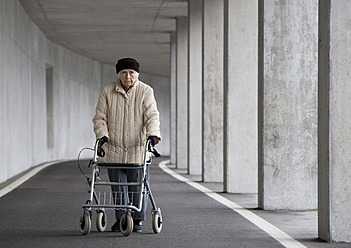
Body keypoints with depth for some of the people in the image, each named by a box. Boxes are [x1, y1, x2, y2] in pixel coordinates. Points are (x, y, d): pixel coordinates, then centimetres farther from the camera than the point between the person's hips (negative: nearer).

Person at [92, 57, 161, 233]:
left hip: (138, 149, -1)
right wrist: (102, 134, -11)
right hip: (114, 149, 1)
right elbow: (100, 117, 6)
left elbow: (152, 115, -9)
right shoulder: (107, 92, 4)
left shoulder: (146, 91, 0)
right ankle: (120, 218, 15)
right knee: (117, 185, 4)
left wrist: (153, 133, -26)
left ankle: (138, 220, 12)